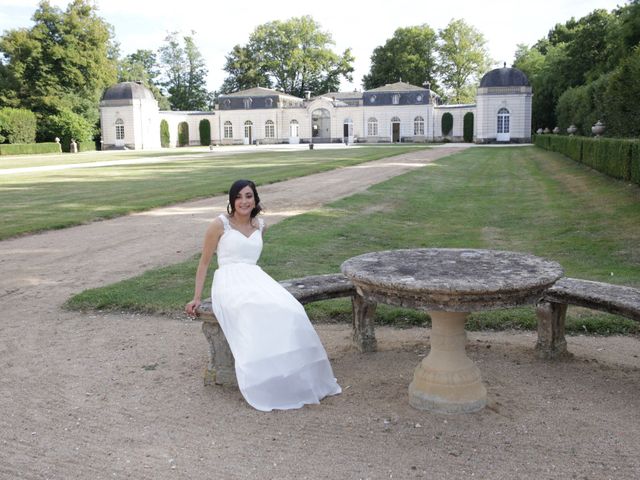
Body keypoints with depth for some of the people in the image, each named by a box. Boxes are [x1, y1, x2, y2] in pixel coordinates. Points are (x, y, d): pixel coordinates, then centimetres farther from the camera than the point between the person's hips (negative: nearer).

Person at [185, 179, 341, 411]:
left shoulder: (260, 226, 16)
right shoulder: (220, 224, 2)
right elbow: (204, 262, 5)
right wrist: (196, 298, 3)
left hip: (256, 278, 5)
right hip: (229, 281, -4)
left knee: (288, 312, -28)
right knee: (257, 314, -37)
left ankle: (295, 378, -24)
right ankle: (264, 386, -31)